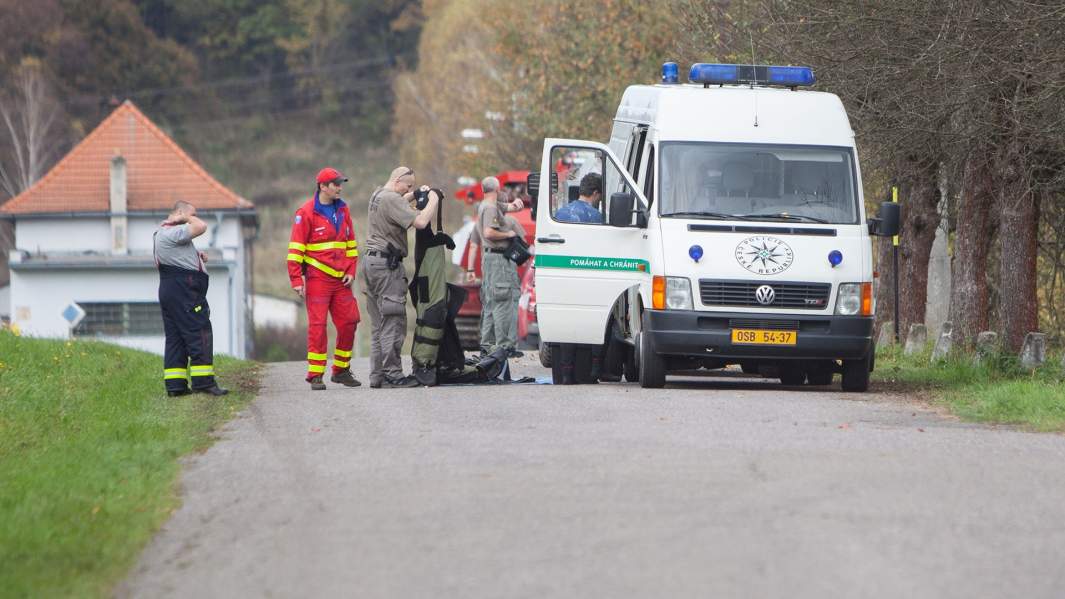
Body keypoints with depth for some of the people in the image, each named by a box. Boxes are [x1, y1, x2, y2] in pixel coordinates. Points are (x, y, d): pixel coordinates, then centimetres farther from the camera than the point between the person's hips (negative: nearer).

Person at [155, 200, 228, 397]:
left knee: (175, 338, 8)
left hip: (168, 290, 11)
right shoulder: (173, 233, -13)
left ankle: (174, 384, 6)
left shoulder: (161, 233, 21)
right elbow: (201, 227, -24)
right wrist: (186, 218, -4)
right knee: (200, 334, -10)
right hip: (184, 291, -11)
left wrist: (196, 256, 15)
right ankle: (203, 381, -14)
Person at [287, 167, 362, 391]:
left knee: (348, 322, 4)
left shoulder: (342, 210, 12)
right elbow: (296, 247, -7)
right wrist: (296, 280, -12)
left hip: (340, 279, 6)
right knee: (317, 325, -6)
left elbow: (351, 243, 20)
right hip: (317, 278, -6)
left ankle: (341, 370, 16)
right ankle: (315, 375, -2)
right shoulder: (307, 212, -6)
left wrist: (351, 271, 9)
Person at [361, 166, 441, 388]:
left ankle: (377, 375, 10)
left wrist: (413, 195, 21)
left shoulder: (377, 195, 15)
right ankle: (393, 375, -10)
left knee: (378, 324, 10)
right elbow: (420, 222, -23)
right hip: (387, 263, -10)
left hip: (371, 261, 10)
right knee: (393, 322, -8)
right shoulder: (392, 199, -15)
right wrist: (433, 201, -8)